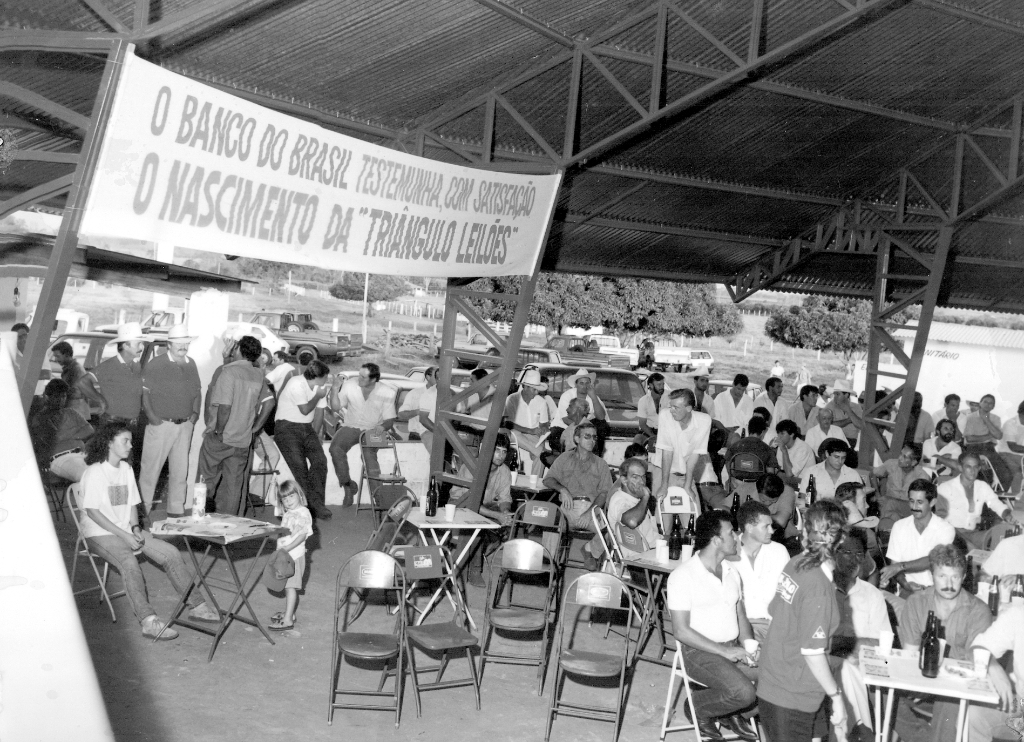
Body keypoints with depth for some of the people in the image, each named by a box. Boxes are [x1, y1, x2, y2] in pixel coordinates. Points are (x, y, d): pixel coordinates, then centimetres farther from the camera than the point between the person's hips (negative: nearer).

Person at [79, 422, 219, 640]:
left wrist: (135, 529, -4)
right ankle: (148, 622, -40)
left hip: (126, 530, 7)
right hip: (100, 534, -7)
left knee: (171, 553, -7)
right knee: (129, 563, -34)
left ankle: (196, 605, -2)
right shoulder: (94, 473, -12)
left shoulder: (126, 469, 12)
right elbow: (92, 512, -15)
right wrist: (124, 535, -19)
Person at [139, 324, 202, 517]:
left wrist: (195, 412, 8)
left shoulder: (191, 365, 13)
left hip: (185, 425, 5)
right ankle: (142, 507, 5)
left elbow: (197, 391, 21)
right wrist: (150, 415, -13)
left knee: (180, 469, 9)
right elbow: (144, 391, -5)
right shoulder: (155, 364, -4)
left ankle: (176, 509, 18)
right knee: (151, 467, -3)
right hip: (160, 423, -5)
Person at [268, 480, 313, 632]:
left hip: (294, 555, -9)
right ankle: (288, 612, 29)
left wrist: (288, 548, -28)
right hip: (284, 555, 9)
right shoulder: (287, 514, 17)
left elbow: (302, 535, -21)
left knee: (291, 586, -10)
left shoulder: (303, 513, -12)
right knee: (287, 586, 17)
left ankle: (288, 620, -12)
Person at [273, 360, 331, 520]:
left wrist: (315, 435, 5)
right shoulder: (296, 384, -15)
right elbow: (305, 410, -16)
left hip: (307, 428, 7)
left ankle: (317, 505, -13)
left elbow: (319, 412, 11)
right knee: (299, 466, -19)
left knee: (320, 461, -15)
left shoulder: (321, 387, 9)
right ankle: (316, 506, -17)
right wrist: (318, 396, -4)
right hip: (287, 427, -7)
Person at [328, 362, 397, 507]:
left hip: (372, 430, -2)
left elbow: (390, 419, -2)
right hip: (351, 427, 2)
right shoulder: (350, 387, -2)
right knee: (335, 448, -27)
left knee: (370, 453, -32)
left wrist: (383, 426, -24)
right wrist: (335, 389, -13)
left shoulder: (387, 393, -5)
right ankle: (347, 483, -13)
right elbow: (336, 407, 0)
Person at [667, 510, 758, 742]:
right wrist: (724, 651, -19)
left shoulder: (731, 571, 11)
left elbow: (741, 616, 16)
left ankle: (731, 712, 10)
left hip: (733, 647, 7)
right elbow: (681, 631, -15)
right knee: (743, 692, -29)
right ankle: (698, 708, 2)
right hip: (700, 651, -7)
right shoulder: (683, 575, -12)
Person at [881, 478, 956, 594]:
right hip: (908, 589, 1)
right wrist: (905, 584, -15)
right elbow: (894, 563, 3)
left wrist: (900, 566, -24)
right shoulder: (899, 527, 7)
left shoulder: (946, 529, -2)